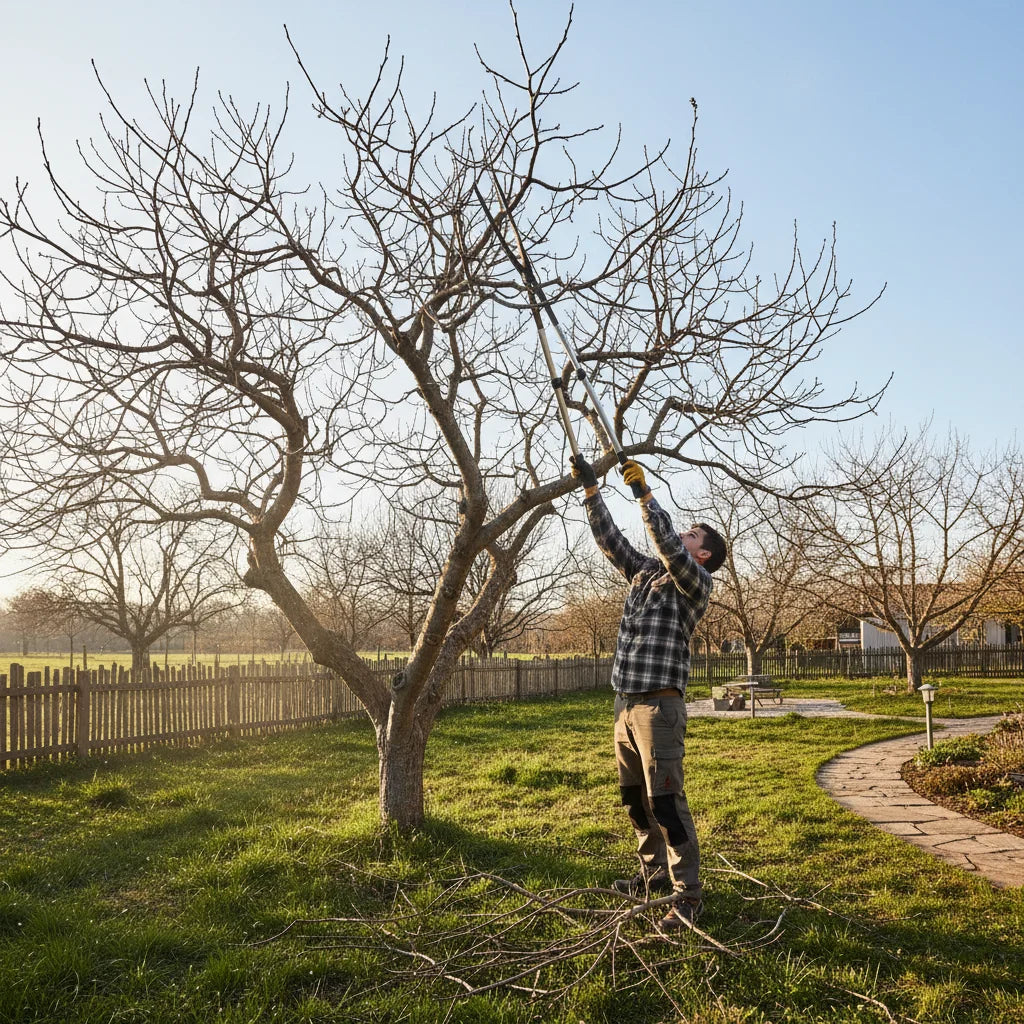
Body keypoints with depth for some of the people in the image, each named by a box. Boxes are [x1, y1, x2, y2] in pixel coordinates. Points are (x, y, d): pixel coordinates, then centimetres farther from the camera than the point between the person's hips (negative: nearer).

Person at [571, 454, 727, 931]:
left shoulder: (695, 582, -4)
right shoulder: (645, 572, 17)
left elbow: (666, 542, -21)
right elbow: (610, 539, 15)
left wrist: (643, 492, -21)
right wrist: (590, 488, 10)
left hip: (659, 706, -8)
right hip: (625, 704, 8)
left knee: (665, 802, -8)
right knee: (636, 799, 16)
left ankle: (687, 894, 0)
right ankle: (655, 874, 30)